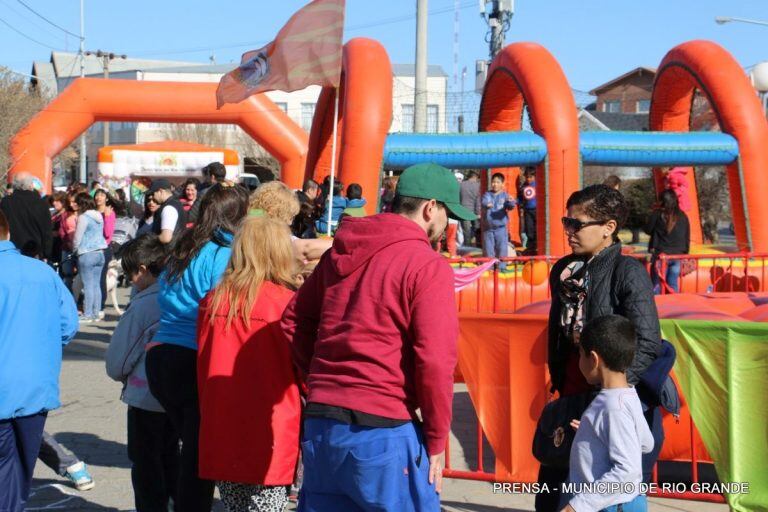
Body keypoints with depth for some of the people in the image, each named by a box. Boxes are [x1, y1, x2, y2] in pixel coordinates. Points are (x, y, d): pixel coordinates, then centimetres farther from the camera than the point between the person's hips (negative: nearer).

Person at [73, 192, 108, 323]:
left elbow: (77, 238, -8)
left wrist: (74, 249, 11)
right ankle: (96, 313, 10)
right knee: (96, 285, 9)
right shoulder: (99, 216, 11)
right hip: (100, 252, 7)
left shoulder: (83, 217, -11)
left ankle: (87, 315, -4)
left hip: (87, 254, -7)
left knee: (88, 285, -5)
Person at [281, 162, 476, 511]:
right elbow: (435, 361, -15)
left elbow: (295, 321, 17)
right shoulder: (428, 265, -10)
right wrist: (436, 441, -6)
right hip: (382, 433, -7)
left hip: (319, 428, 7)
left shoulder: (340, 253, 11)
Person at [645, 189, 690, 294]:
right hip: (678, 255, 3)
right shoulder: (683, 216, 5)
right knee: (673, 286, 10)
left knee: (656, 286, 3)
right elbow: (687, 238, 9)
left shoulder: (657, 215, -7)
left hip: (661, 255, -3)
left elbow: (648, 230, 5)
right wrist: (685, 252, 18)